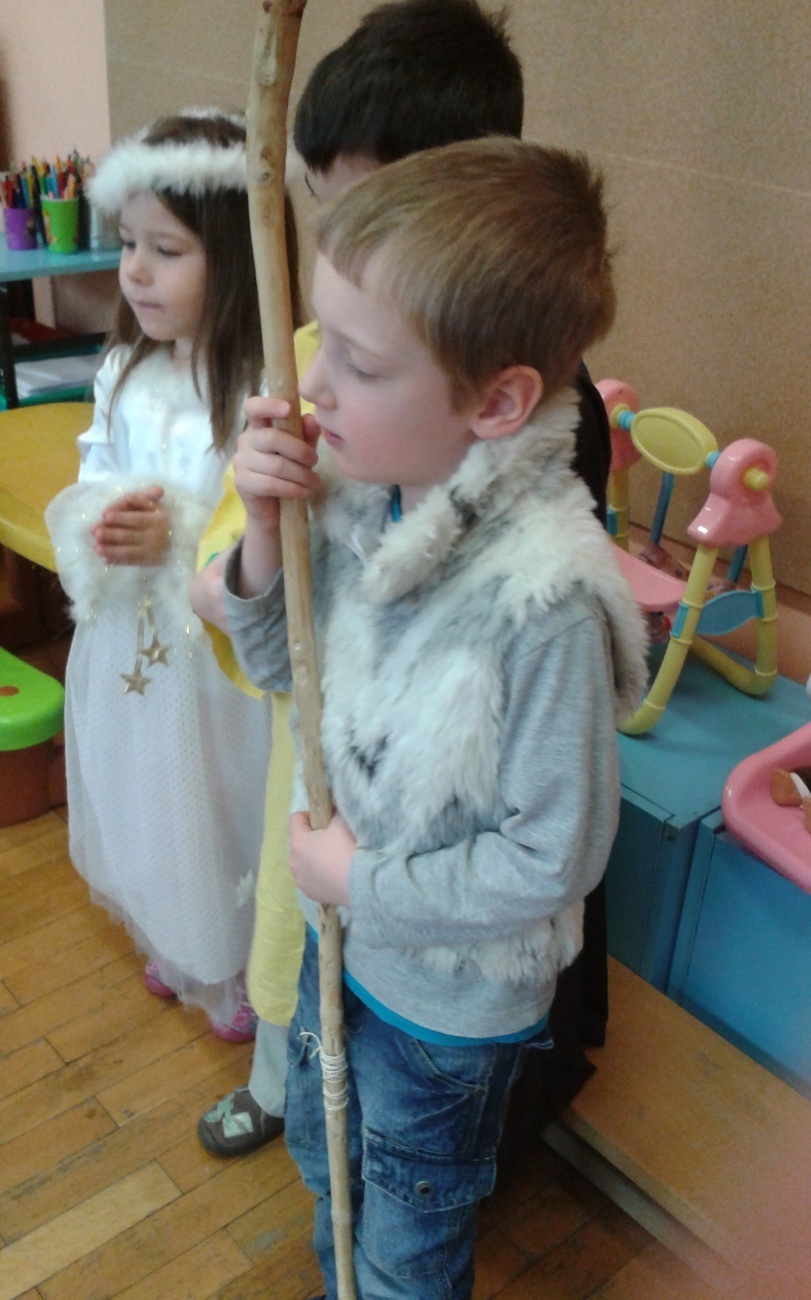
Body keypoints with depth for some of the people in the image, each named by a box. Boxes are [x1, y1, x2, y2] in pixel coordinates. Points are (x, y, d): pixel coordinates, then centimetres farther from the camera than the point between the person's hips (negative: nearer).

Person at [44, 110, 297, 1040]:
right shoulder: (127, 371, -1)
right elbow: (91, 480, 6)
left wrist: (181, 537, -30)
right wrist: (100, 520, -15)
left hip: (224, 659, -6)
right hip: (128, 643, 7)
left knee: (228, 818, 14)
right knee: (147, 809, 25)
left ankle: (247, 975, 43)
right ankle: (172, 948, 53)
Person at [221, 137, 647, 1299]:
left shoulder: (546, 593, -36)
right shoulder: (361, 493, -17)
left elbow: (555, 857, -26)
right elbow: (279, 664, -1)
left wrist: (367, 885, -18)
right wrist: (266, 530, -19)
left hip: (451, 994, -6)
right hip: (340, 930, 6)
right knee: (321, 1154, 35)